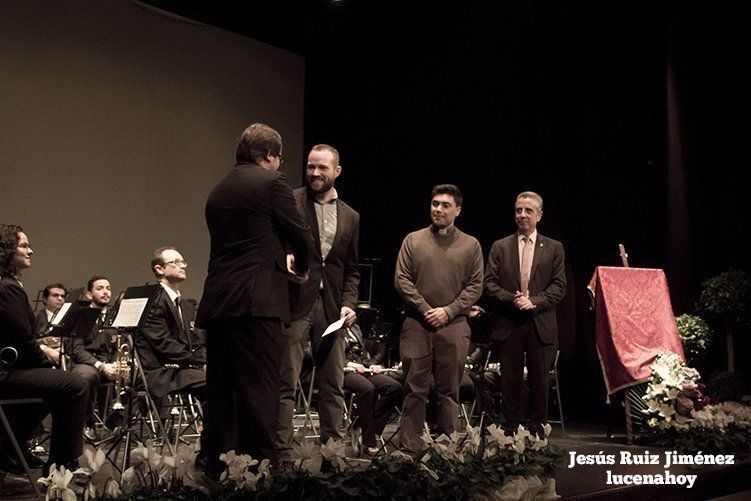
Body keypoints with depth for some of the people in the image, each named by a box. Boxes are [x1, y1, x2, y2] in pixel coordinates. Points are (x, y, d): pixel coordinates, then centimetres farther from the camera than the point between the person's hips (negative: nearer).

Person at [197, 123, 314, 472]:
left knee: (221, 392, 10)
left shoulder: (218, 191, 20)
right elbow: (301, 235, -1)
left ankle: (217, 466, 15)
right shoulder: (271, 181, -2)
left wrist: (281, 265, 27)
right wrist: (301, 269, 20)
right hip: (256, 302, -7)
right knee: (259, 390, -6)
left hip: (217, 301, 7)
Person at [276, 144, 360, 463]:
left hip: (331, 308, 4)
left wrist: (348, 303, 4)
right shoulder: (289, 202, 1)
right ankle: (281, 452, 0)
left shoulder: (350, 217, 15)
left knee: (333, 385, 8)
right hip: (294, 303, -4)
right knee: (285, 382, -4)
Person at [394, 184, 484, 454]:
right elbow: (401, 280, 3)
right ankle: (409, 449, 3)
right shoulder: (413, 240, 9)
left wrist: (448, 311, -8)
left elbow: (475, 286, 5)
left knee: (449, 391, 3)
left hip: (454, 326, 0)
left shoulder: (471, 245, 9)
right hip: (416, 323, 0)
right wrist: (426, 310, -7)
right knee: (415, 389, -1)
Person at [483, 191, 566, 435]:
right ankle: (512, 431, 10)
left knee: (539, 382, 3)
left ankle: (538, 431, 11)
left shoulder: (554, 248, 10)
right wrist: (512, 299, -13)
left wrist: (534, 302, -13)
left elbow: (559, 286, 2)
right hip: (507, 325, 0)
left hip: (541, 326, 0)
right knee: (510, 382, 3)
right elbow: (489, 284, 4)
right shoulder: (500, 247, 11)